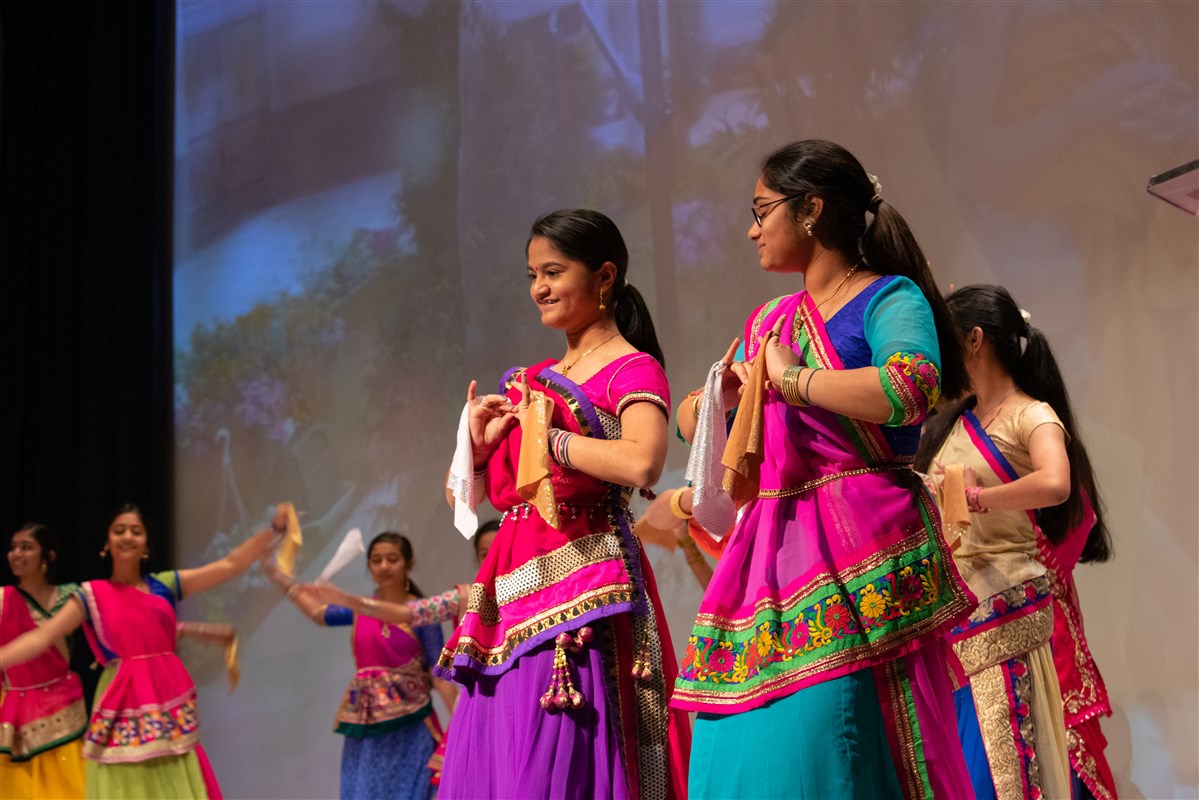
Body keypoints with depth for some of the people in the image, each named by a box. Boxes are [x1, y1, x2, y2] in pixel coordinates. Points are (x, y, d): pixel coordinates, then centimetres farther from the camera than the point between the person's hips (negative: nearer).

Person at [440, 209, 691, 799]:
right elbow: (466, 494, 24)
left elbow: (642, 463, -23)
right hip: (513, 584, 7)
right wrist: (478, 441, 4)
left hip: (580, 586, -7)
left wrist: (549, 437, -10)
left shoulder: (632, 369, -1)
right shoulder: (532, 380, 20)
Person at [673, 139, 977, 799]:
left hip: (854, 557, -7)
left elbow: (912, 389, -24)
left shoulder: (889, 299, -2)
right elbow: (696, 414, 32)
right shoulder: (771, 321, 20)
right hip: (768, 555, 7)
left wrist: (791, 378, -13)